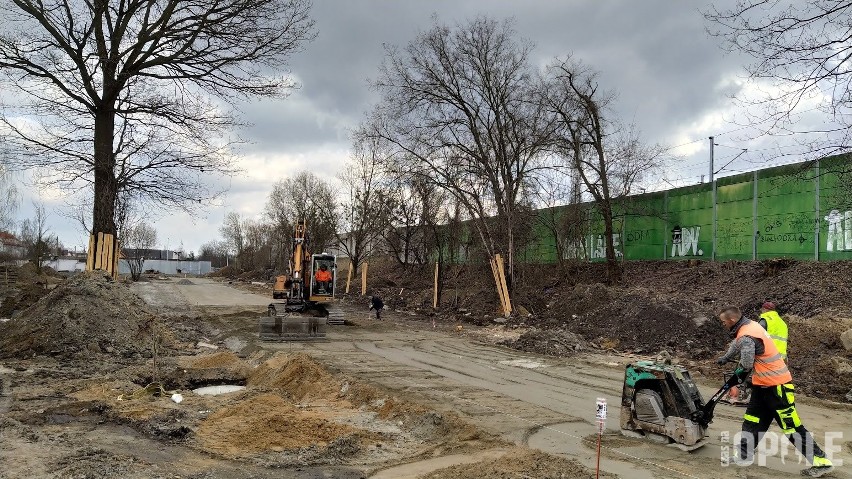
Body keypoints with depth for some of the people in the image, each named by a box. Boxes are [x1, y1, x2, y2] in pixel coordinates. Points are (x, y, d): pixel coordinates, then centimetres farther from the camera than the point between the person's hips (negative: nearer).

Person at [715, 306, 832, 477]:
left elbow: (745, 367, -21)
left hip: (777, 386, -10)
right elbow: (737, 344, 25)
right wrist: (724, 358, 41)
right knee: (751, 421, 14)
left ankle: (822, 462, 7)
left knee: (791, 426, -3)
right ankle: (743, 456, 22)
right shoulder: (750, 325, 5)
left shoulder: (746, 338, -25)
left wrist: (735, 379, 1)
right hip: (764, 385, 10)